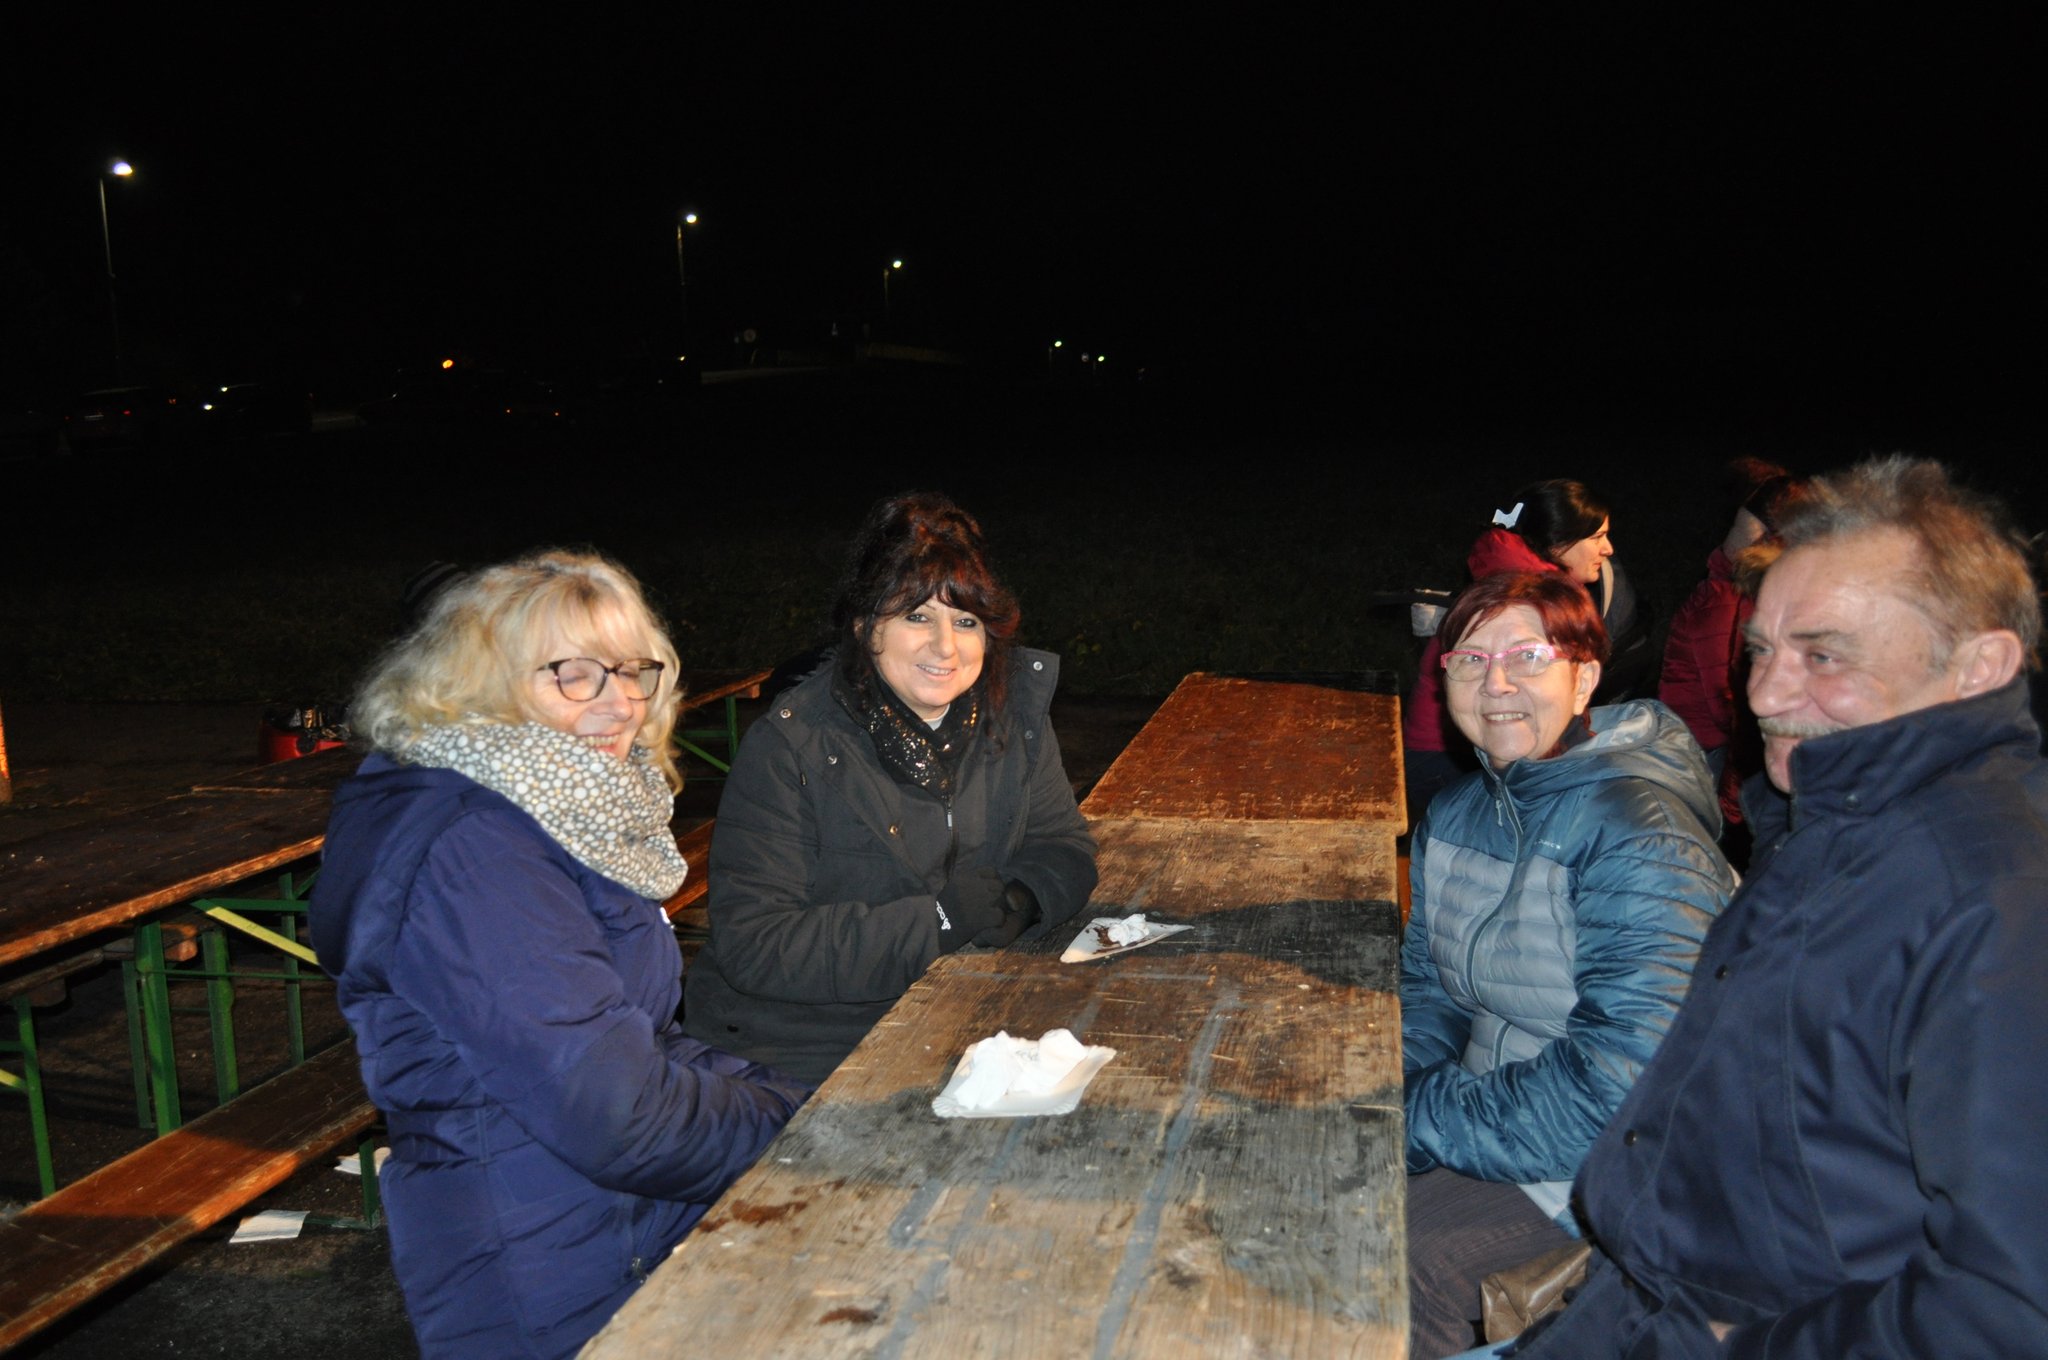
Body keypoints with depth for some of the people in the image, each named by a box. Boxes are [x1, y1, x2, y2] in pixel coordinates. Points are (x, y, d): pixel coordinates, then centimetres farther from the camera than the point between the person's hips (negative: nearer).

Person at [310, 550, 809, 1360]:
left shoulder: (557, 817, 9)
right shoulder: (474, 854, -22)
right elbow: (615, 1117, -26)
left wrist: (761, 1090, -1)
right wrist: (793, 1121, -12)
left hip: (638, 1229, 9)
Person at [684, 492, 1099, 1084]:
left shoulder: (1014, 708, 0)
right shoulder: (789, 746, -16)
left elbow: (1063, 846, 8)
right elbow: (752, 948, -19)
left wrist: (1023, 898, -17)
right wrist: (935, 919, -26)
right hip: (796, 1054, -5)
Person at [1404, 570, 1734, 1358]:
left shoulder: (1639, 836, -23)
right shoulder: (1457, 811, 5)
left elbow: (1623, 1079, -29)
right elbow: (1428, 987, 11)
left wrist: (1421, 1122, -24)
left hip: (1602, 1161, -8)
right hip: (1491, 1102, 8)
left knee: (1402, 1254, -23)